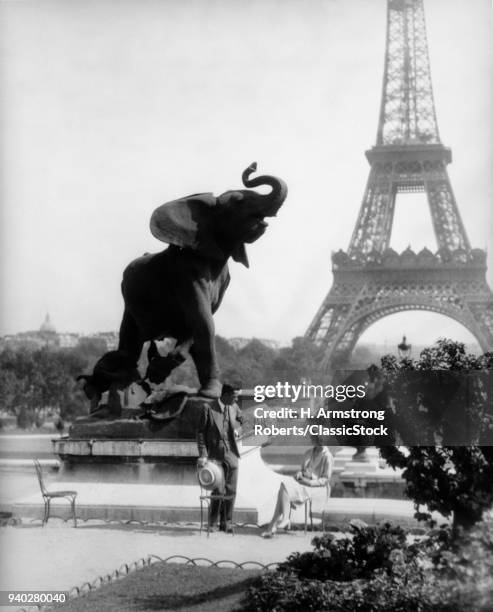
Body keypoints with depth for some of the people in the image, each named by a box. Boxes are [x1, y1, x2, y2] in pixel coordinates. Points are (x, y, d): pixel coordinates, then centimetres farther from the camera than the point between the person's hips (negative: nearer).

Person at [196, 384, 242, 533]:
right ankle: (213, 523, 11)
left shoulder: (234, 408, 5)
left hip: (231, 455, 4)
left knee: (230, 491, 4)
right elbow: (200, 432, -7)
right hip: (215, 456, -4)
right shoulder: (208, 408, -9)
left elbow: (240, 419, 30)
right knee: (218, 491, -5)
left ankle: (226, 523, 15)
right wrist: (203, 455, -13)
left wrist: (236, 429, 9)